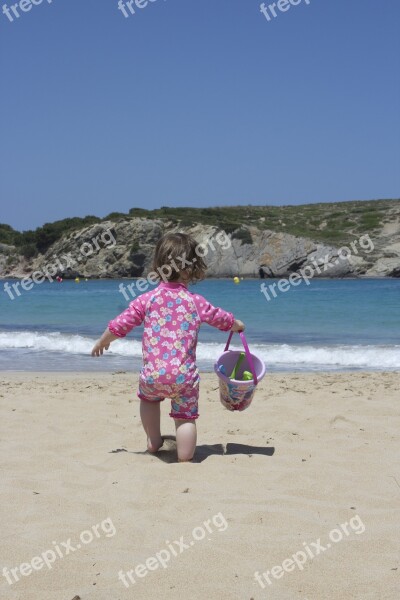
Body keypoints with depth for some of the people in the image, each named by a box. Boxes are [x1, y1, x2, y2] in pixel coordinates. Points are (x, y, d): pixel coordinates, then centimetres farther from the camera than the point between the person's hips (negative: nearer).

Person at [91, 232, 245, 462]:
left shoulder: (147, 299, 0)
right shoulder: (196, 302, 2)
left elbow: (120, 325, 4)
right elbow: (221, 319, 19)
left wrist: (102, 342, 23)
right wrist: (237, 325, 41)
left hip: (153, 374, 1)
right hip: (184, 375, -1)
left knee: (149, 398, 30)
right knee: (186, 416, 10)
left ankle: (154, 441, 40)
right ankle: (185, 457, 7)